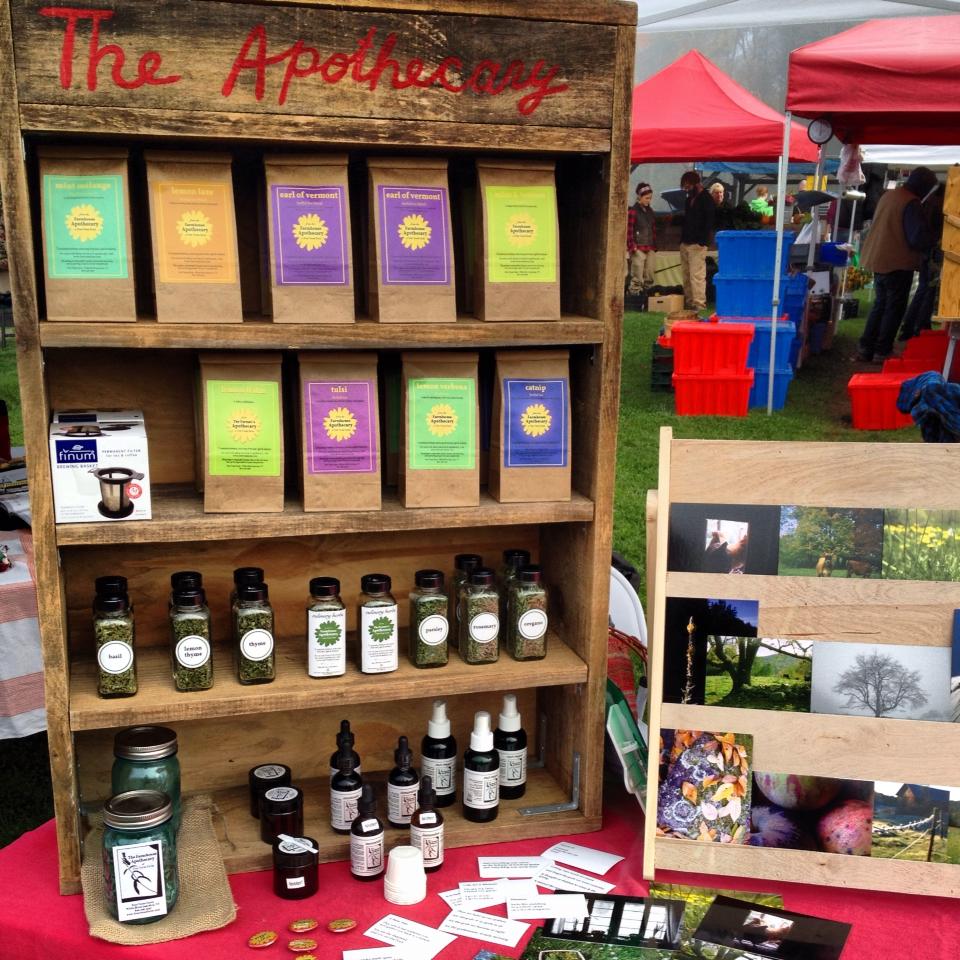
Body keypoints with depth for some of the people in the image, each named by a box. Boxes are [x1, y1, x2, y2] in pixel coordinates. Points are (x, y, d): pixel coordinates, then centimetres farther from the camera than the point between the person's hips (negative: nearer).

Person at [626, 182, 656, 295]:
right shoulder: (632, 211, -8)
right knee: (637, 277, -6)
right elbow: (628, 231, -10)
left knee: (650, 277, 8)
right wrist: (631, 247, -14)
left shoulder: (650, 211, 13)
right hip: (638, 249, -7)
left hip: (650, 248, 7)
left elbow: (654, 229, 17)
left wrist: (654, 245, 13)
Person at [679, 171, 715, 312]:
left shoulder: (706, 199, -5)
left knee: (697, 275, -11)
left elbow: (709, 222, -11)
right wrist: (682, 239, 14)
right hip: (685, 242, 8)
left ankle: (699, 303, -11)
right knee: (686, 275, 7)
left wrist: (702, 240, -18)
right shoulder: (690, 199, 19)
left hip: (697, 244, -8)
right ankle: (689, 302, 11)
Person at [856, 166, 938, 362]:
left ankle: (866, 349, 16)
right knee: (895, 308, 3)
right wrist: (932, 241, 1)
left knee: (880, 305, 17)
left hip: (879, 260, 8)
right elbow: (919, 238, -21)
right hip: (898, 264, -8)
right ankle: (882, 352, 4)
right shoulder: (911, 203, -18)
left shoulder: (889, 195, 7)